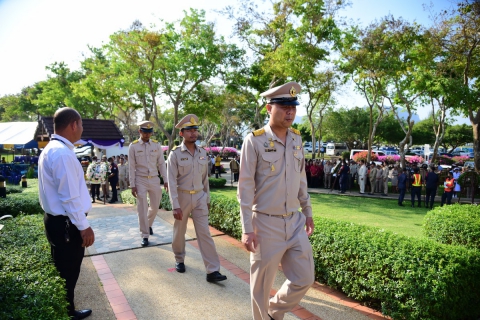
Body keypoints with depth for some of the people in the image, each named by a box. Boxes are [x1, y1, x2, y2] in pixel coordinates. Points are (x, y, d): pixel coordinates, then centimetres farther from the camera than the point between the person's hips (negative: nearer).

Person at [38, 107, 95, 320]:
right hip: (66, 224, -11)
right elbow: (70, 196, -23)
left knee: (63, 273, 21)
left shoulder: (51, 149, 12)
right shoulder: (62, 153, -22)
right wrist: (83, 226, -17)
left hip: (56, 220, 11)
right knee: (67, 275, 4)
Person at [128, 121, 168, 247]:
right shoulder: (133, 146, -4)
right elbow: (131, 167, -3)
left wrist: (165, 180, -1)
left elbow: (162, 164, 4)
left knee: (155, 206, 12)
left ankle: (148, 224, 41)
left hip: (154, 180, 3)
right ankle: (145, 236, 10)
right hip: (140, 181, -2)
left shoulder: (157, 145, 2)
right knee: (142, 209, 0)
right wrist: (132, 185, -6)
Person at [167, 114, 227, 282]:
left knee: (204, 233, -1)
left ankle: (212, 271, 0)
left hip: (199, 197, 3)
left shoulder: (203, 153, 2)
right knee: (179, 231, 15)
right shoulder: (175, 154, -11)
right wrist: (175, 205, -19)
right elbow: (172, 182, -14)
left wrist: (207, 198, 13)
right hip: (182, 197, -2)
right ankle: (179, 260, 39)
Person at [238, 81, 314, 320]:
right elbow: (245, 187, -12)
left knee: (304, 279, 13)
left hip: (295, 221, 6)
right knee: (261, 284, 10)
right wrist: (247, 229, -14)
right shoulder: (254, 140, -13)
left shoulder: (297, 139, 5)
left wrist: (308, 212, 16)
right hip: (266, 224, -5)